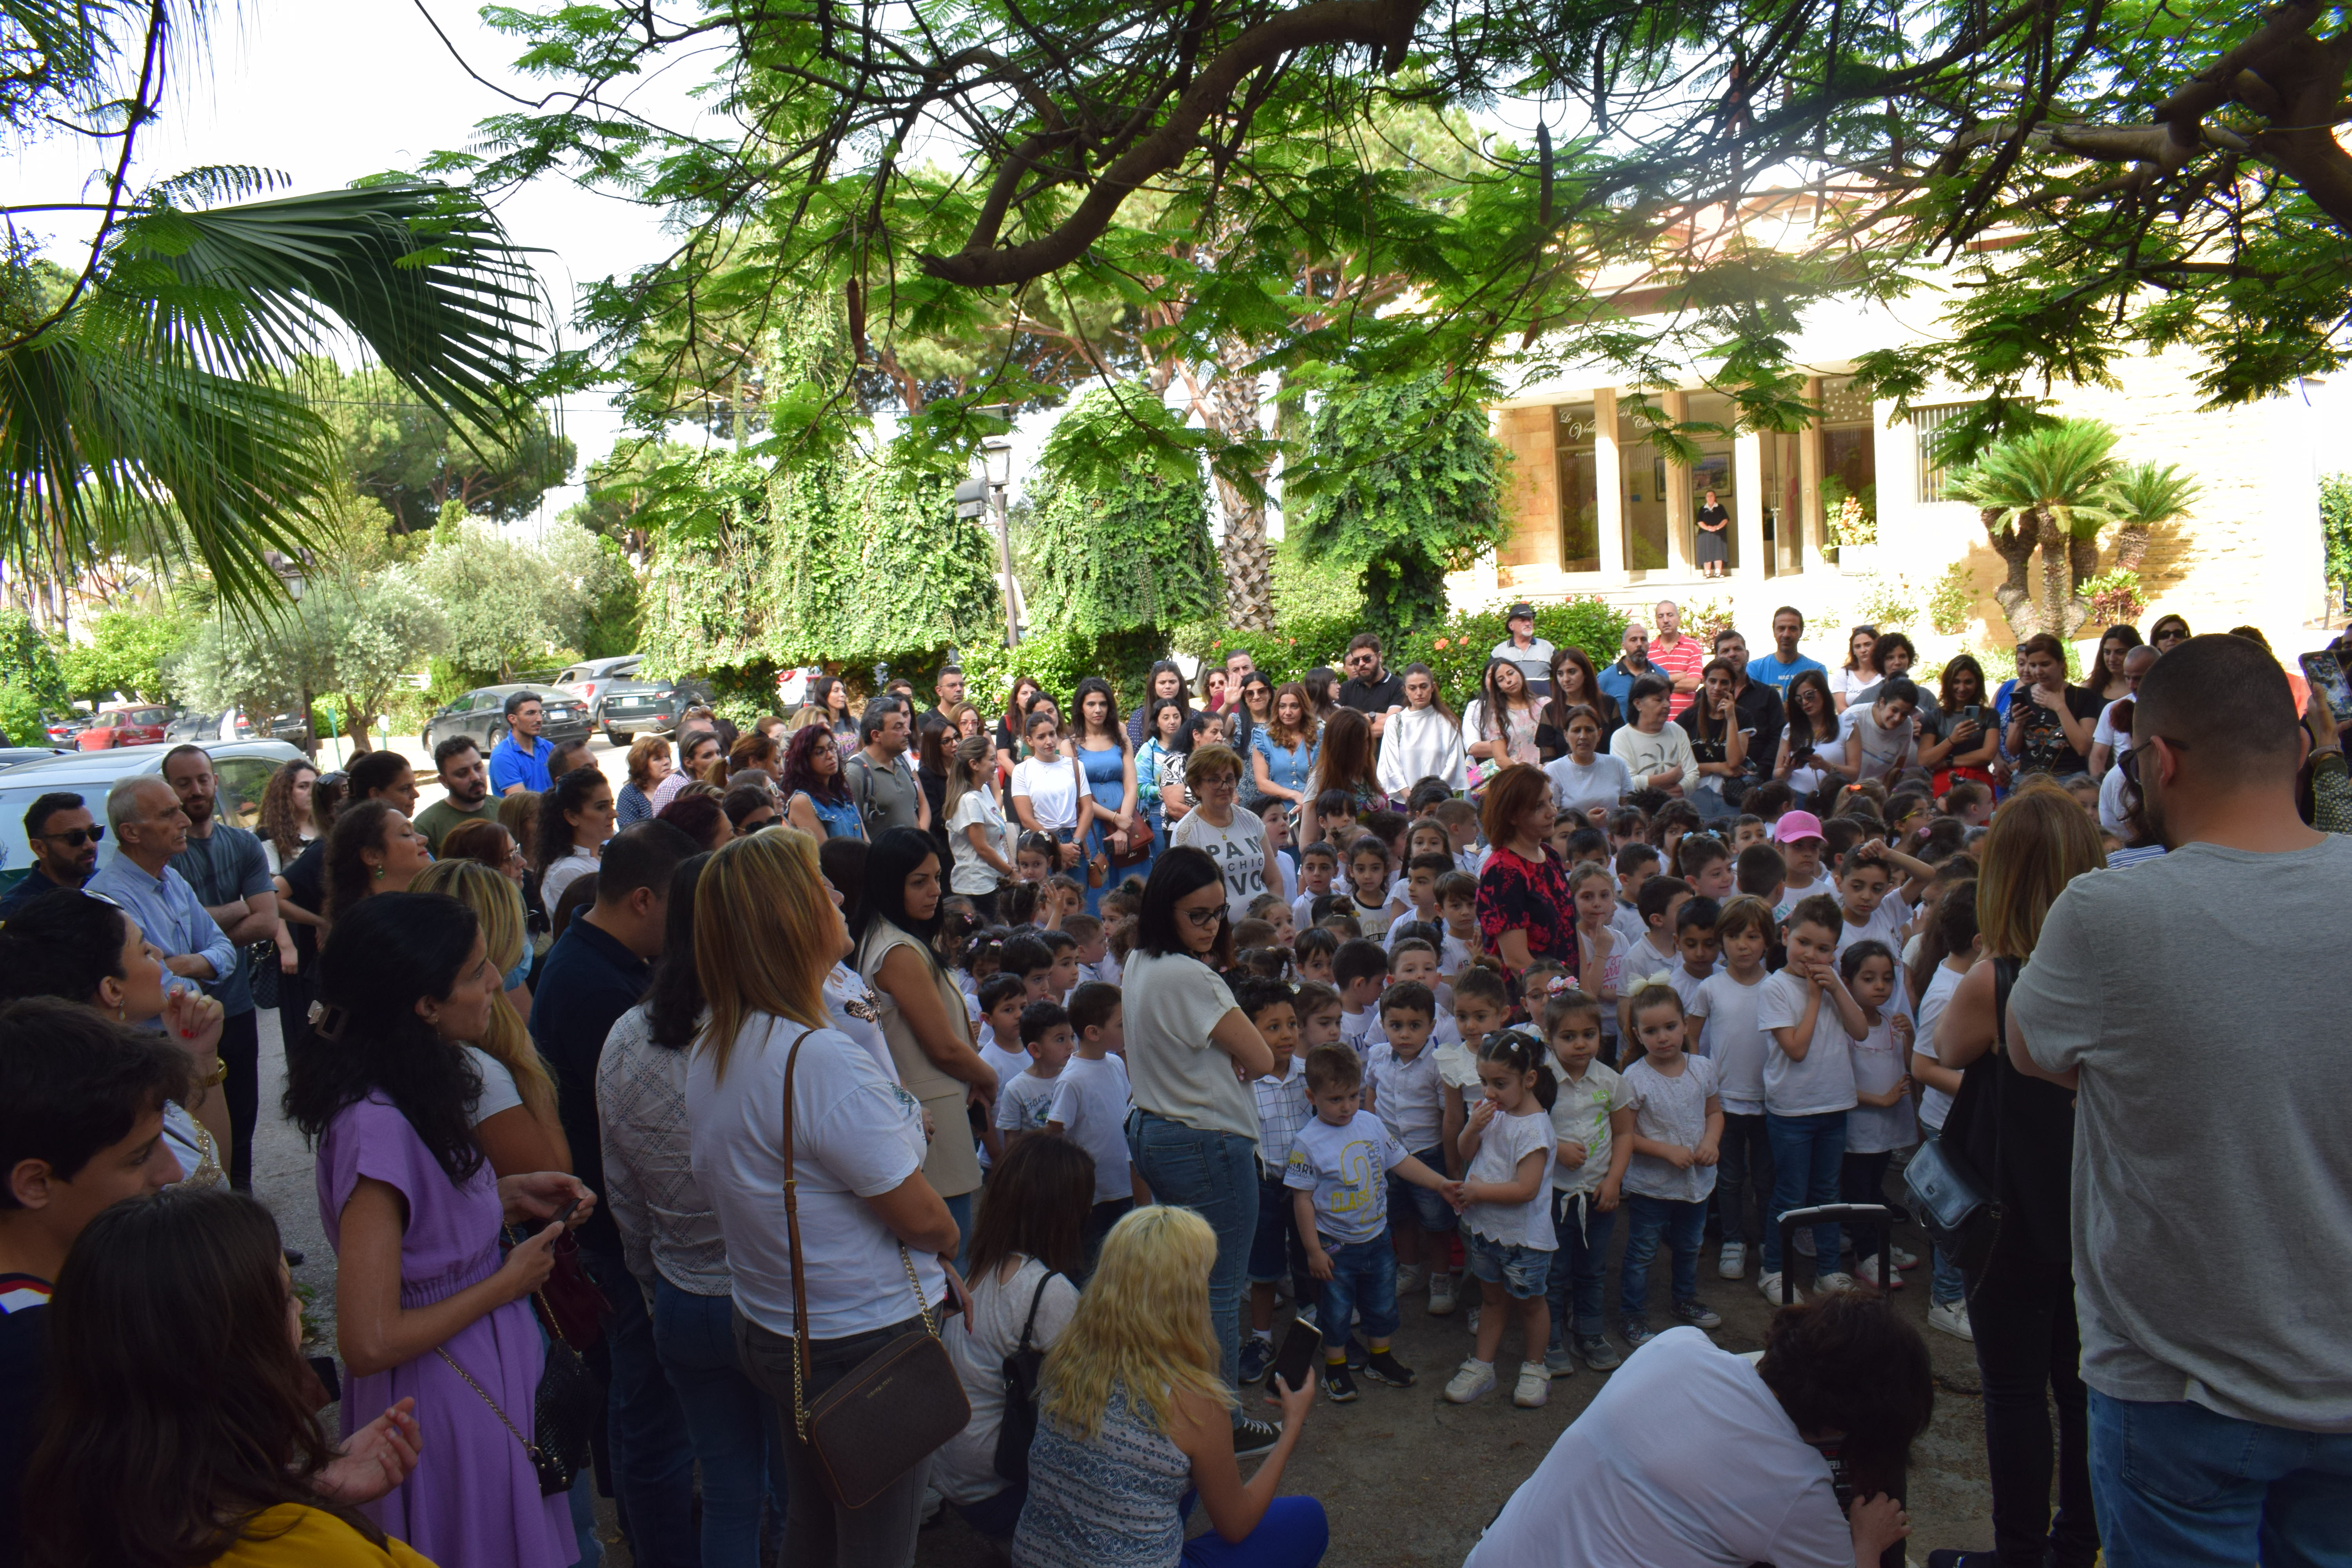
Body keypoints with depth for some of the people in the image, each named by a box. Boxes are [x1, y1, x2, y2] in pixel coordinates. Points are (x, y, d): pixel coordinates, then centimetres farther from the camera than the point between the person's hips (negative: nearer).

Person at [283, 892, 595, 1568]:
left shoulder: (408, 1097, 0)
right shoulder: (375, 1126, -29)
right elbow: (368, 1342, -29)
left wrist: (506, 1195, -3)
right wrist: (507, 1281, -17)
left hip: (488, 1381, 9)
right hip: (445, 1407, -9)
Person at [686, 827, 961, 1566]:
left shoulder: (710, 1049, 0)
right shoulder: (824, 1062, -29)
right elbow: (923, 1219, -22)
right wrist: (949, 1239, 0)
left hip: (771, 1331, 9)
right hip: (868, 1340, -9)